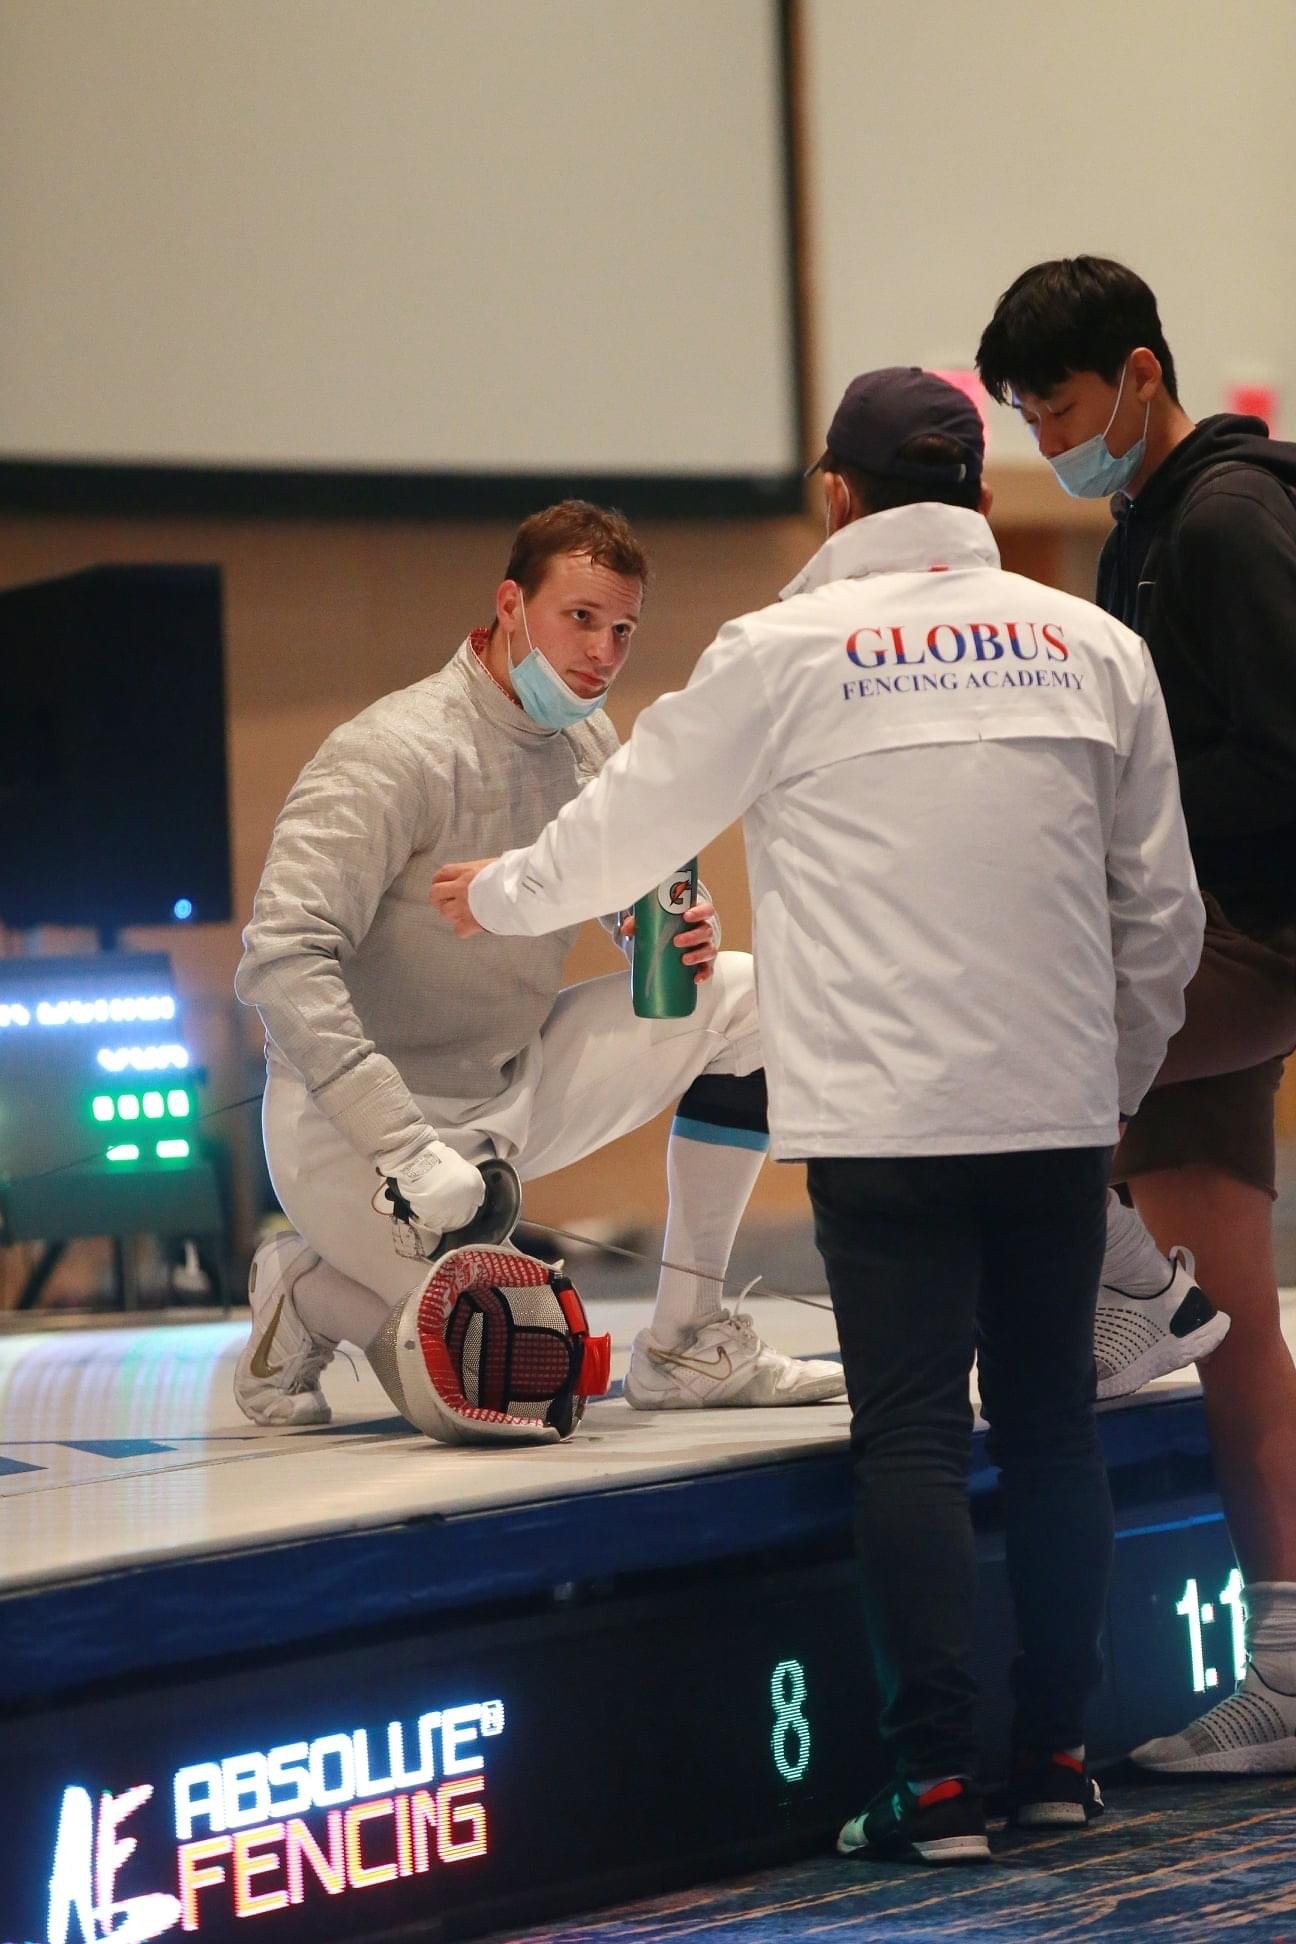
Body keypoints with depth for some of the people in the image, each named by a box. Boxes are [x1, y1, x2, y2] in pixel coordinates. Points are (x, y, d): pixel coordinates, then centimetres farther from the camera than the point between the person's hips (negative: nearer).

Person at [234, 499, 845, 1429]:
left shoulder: (587, 743, 2)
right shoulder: (397, 753, -22)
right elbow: (282, 961, -30)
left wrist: (683, 932, -12)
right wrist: (408, 1151, -35)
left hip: (510, 1089, 8)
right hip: (358, 1116, -8)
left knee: (746, 998, -1)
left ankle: (688, 1342, 6)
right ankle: (305, 1298, 9)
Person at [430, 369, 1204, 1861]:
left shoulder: (786, 651, -1)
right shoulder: (1092, 648, 8)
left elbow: (627, 825, 10)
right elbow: (1160, 912, 11)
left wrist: (498, 897, 29)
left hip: (886, 1118, -3)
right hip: (1060, 1109, 3)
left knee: (911, 1436, -2)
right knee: (1050, 1424, 12)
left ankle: (938, 1781, -6)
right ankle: (1056, 1756, 18)